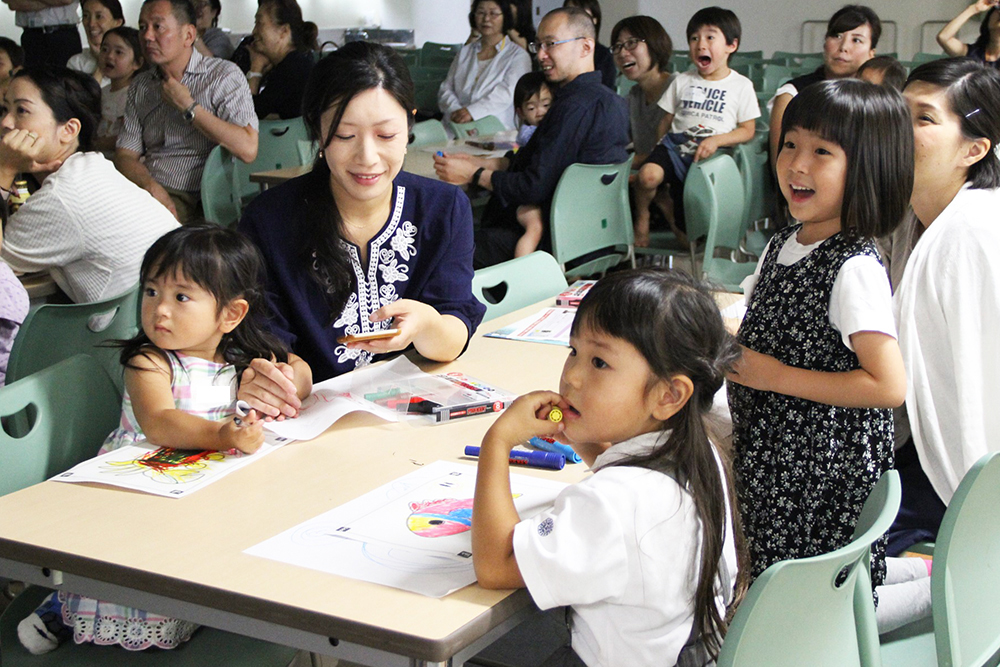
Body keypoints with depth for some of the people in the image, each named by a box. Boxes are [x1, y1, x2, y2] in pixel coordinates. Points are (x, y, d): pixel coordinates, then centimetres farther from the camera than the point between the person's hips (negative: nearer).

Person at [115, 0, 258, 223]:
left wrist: (187, 107, -10)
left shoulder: (224, 75, -2)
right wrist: (152, 187, -13)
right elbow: (125, 155, 10)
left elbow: (248, 149, -16)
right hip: (147, 192, 5)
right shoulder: (140, 86, 17)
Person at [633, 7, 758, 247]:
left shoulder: (741, 85, 4)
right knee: (647, 175, -33)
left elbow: (747, 130, 2)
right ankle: (642, 216, -5)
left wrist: (716, 140, -14)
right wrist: (659, 150, 5)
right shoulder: (682, 81, 12)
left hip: (711, 154, -2)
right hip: (676, 144, 2)